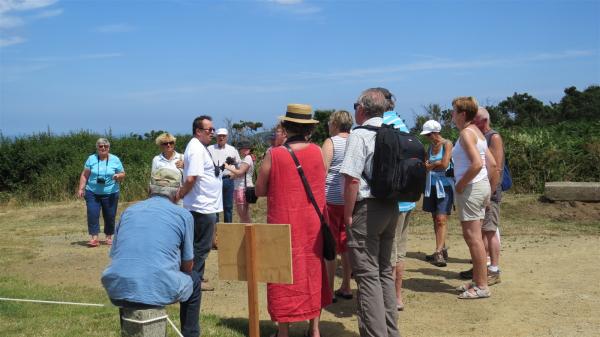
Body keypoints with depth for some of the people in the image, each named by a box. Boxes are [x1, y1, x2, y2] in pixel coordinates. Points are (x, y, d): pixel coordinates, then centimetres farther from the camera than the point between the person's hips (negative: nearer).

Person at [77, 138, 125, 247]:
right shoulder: (91, 159, 4)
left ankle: (109, 237, 20)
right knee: (92, 214, -9)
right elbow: (84, 175, 7)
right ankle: (94, 238, -6)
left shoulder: (115, 160, 3)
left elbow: (122, 174, 7)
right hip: (92, 193, 0)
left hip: (110, 194, 0)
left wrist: (118, 176, -16)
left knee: (110, 216, 4)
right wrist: (81, 189, 0)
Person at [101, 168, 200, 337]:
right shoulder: (183, 215, 6)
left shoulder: (129, 211, 16)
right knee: (193, 280, 28)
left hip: (117, 292, 4)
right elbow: (187, 265, 11)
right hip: (159, 291, -3)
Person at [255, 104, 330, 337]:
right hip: (312, 224, 3)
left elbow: (260, 190, -4)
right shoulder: (317, 152, -5)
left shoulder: (274, 155, -12)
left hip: (283, 224, -3)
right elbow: (320, 183, 7)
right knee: (313, 273, 16)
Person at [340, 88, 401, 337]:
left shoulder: (360, 135, -13)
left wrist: (348, 214, -13)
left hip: (366, 208, -8)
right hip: (391, 208, 8)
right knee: (385, 271, 17)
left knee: (367, 275, -2)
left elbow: (352, 178, -20)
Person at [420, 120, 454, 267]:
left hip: (444, 185, -7)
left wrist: (431, 165, 1)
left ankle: (439, 253, -18)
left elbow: (444, 164, -14)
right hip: (431, 186, 7)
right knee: (435, 219, 8)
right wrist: (431, 165, -10)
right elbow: (426, 165, 11)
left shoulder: (447, 144, -5)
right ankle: (442, 250, 15)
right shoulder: (430, 147, 15)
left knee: (441, 219, -13)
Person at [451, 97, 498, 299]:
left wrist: (460, 184, -15)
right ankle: (477, 280, 24)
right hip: (481, 186, 10)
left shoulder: (466, 133, -13)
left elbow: (476, 164, -25)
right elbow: (492, 164, 15)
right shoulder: (477, 133, 16)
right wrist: (491, 190, 17)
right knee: (472, 236, 15)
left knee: (473, 237, -5)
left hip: (470, 189, -10)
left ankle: (482, 286, 0)